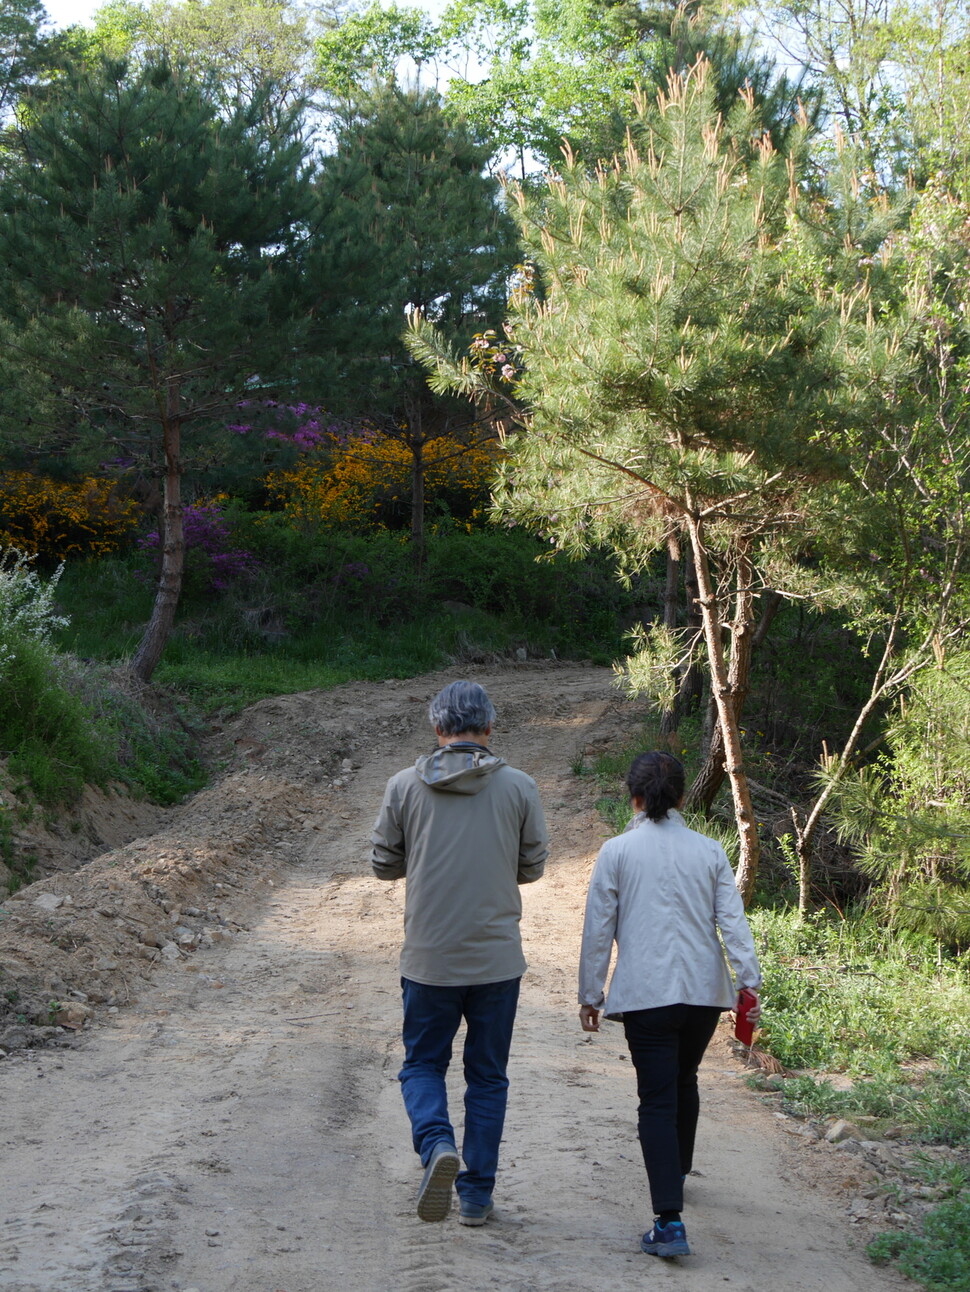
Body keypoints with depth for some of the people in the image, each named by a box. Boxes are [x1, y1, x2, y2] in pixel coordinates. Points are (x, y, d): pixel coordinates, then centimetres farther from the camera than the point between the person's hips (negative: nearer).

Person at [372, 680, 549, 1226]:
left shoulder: (405, 785, -4)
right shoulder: (519, 787, -4)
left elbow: (384, 864, 3)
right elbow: (533, 866, 5)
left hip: (428, 957, 0)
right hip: (498, 958, 1)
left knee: (423, 1064, 15)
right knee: (488, 1076, 14)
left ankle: (437, 1144, -12)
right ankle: (477, 1195, 16)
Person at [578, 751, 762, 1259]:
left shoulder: (616, 852, -2)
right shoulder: (709, 851, 6)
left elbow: (598, 929, -1)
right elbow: (733, 920, -1)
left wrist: (591, 994, 7)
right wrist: (750, 982, -2)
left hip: (645, 994, -3)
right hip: (705, 990, 4)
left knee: (658, 1100, -5)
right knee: (683, 1082, 26)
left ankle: (670, 1223, -16)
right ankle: (676, 1173, 46)